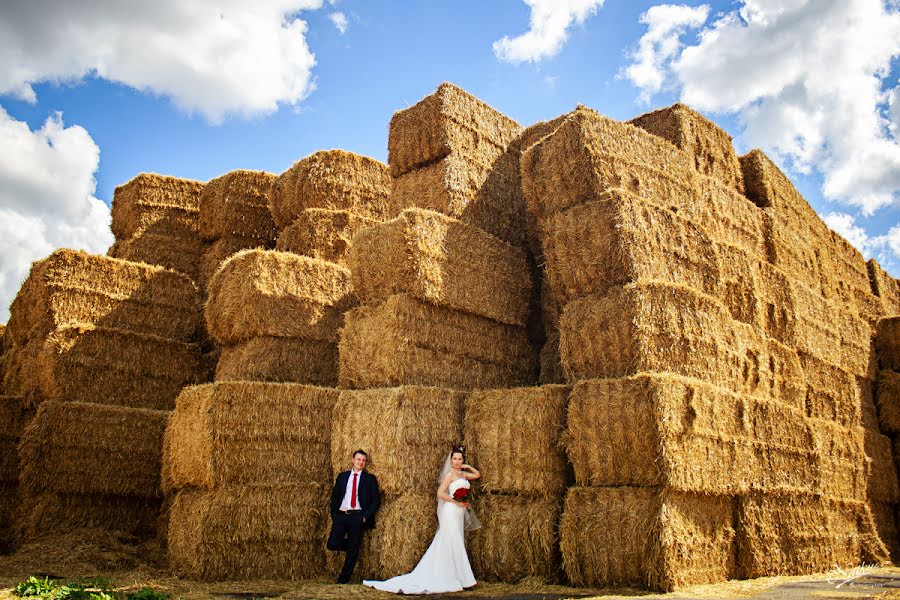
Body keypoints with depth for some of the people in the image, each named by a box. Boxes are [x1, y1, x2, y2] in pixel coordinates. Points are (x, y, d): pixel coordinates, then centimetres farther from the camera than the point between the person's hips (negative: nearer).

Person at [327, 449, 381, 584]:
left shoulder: (370, 479, 8)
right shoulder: (342, 476, 15)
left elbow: (376, 500, 4)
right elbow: (334, 496, 14)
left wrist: (366, 516, -7)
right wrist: (334, 514, 1)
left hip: (357, 516, -2)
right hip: (341, 515, 2)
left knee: (353, 551, -1)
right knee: (332, 544, -11)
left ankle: (343, 580, 13)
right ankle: (352, 545, 18)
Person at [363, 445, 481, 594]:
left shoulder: (463, 474, 12)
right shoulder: (450, 474, -10)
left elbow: (478, 475, 25)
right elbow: (440, 493, -16)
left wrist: (468, 466, 11)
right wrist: (457, 502, -17)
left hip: (458, 514, 8)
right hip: (451, 512, -8)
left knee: (456, 546, 10)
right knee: (452, 545, -6)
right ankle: (451, 581, 1)